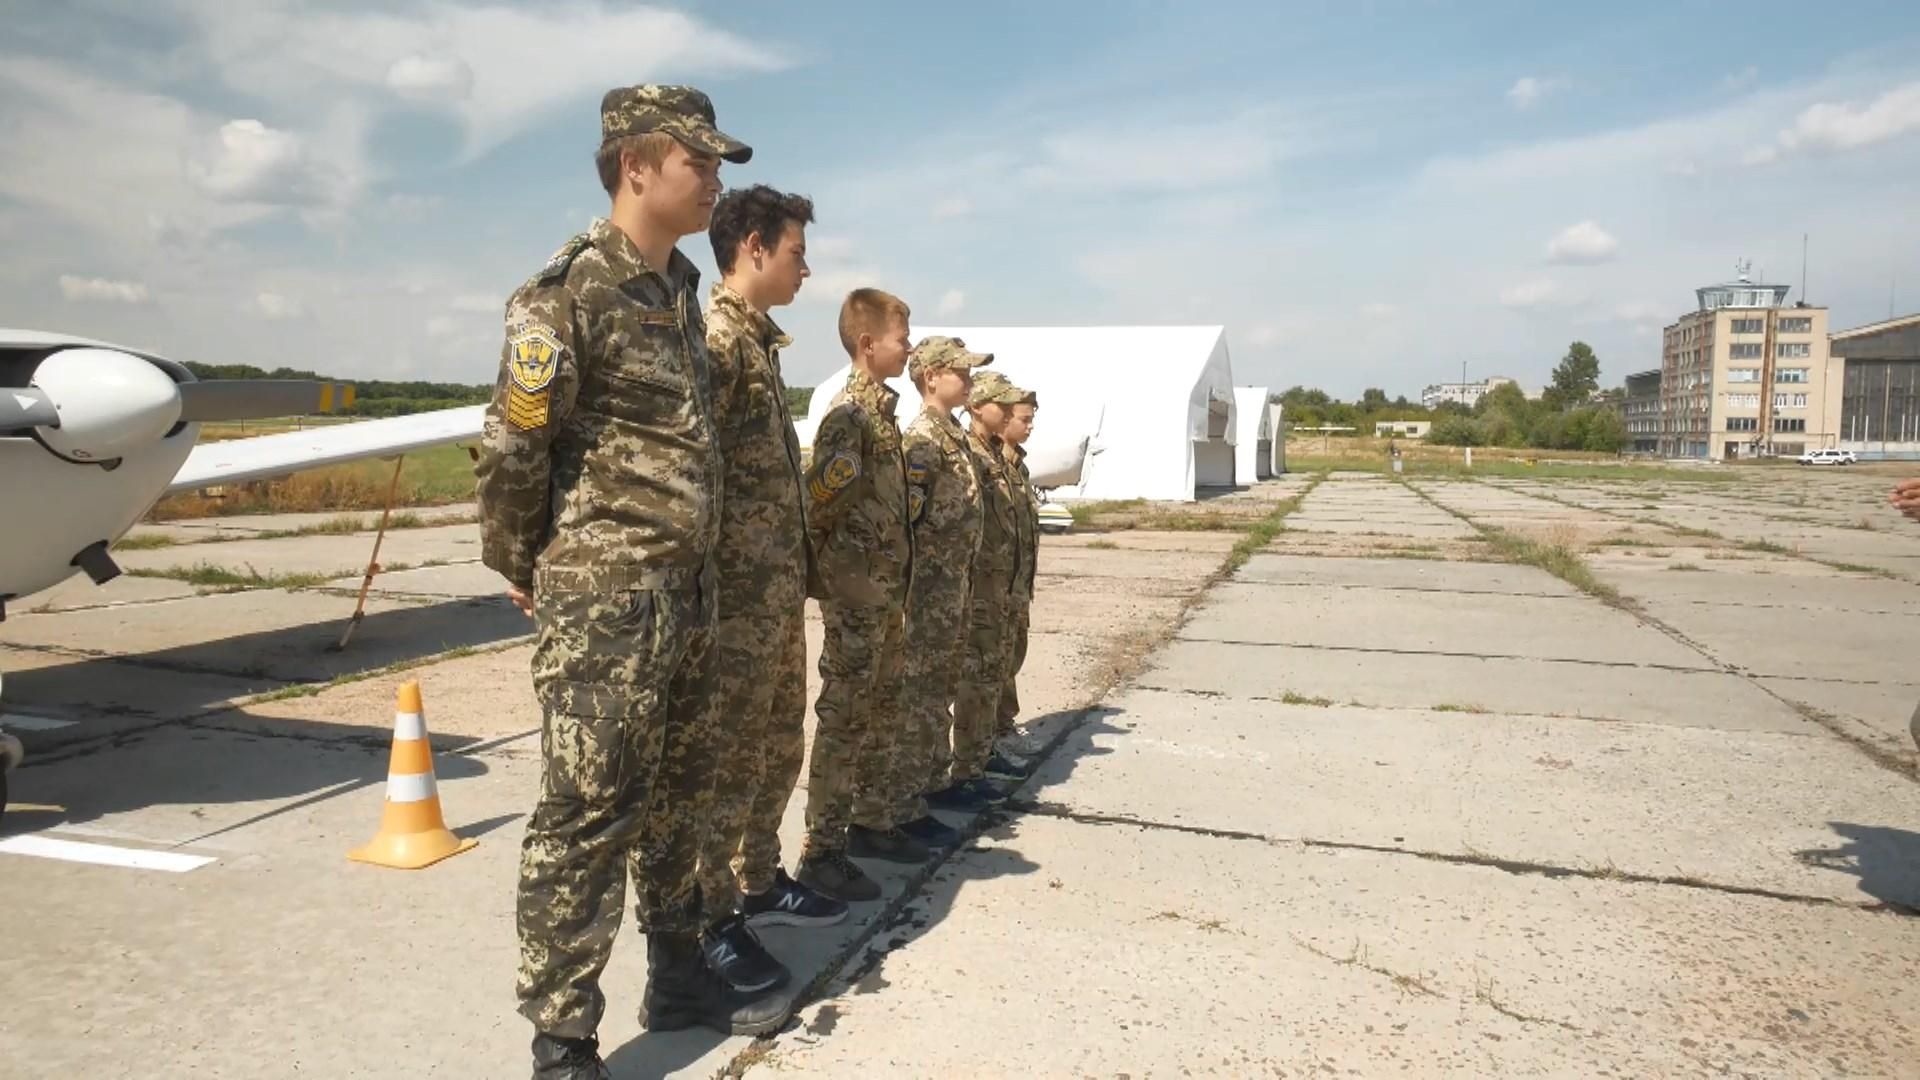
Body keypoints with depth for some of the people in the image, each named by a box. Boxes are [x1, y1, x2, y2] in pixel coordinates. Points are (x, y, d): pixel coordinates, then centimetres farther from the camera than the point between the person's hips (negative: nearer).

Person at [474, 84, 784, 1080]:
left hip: (686, 587, 8)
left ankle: (678, 980, 34)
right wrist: (523, 570, -2)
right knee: (587, 815, -2)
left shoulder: (681, 285, 12)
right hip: (601, 596, -8)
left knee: (677, 795, 17)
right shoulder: (568, 290, -13)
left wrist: (692, 569, 17)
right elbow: (509, 453, -14)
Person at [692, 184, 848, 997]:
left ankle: (760, 882, 33)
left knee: (778, 747, 18)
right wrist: (715, 589, -21)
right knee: (729, 759, 1)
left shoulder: (761, 340, 16)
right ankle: (713, 919, 14)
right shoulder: (719, 339, -15)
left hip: (781, 587, 10)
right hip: (741, 593, -10)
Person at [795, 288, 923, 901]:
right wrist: (826, 565, -10)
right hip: (855, 595, -9)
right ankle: (821, 852, 5)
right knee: (843, 720, -3)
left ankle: (871, 823, 29)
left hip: (887, 593, 9)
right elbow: (818, 499, -23)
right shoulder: (850, 414, -15)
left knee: (883, 715, 16)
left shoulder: (883, 409, 14)